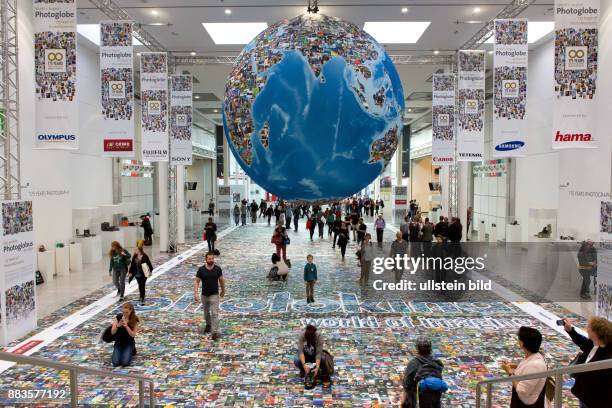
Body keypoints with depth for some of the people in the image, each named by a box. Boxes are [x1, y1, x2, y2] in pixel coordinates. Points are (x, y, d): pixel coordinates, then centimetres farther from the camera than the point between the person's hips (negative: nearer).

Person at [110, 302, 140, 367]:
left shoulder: (135, 320, -13)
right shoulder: (118, 317, -9)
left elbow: (133, 335, -18)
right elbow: (112, 332, -10)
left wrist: (126, 326, -32)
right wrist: (118, 326, -30)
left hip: (129, 343, -2)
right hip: (118, 342, 2)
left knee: (125, 363, -20)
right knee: (116, 363, -16)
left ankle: (131, 351, 11)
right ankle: (121, 352, 15)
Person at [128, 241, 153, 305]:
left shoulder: (145, 256, -12)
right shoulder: (135, 256, 0)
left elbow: (149, 264, -8)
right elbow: (132, 264, 5)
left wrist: (150, 271, -12)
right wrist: (130, 272, 3)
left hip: (143, 274, -4)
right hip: (137, 274, 4)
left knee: (142, 286, -4)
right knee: (140, 286, 17)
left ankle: (142, 299, 0)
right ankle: (142, 296, 36)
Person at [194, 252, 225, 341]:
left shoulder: (218, 269, -7)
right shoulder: (201, 270, -9)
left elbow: (221, 280, 6)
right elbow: (196, 281, -5)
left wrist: (223, 291, 16)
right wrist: (196, 293, -17)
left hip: (214, 295, -2)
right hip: (204, 295, 2)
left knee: (214, 313, -11)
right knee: (206, 313, 20)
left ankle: (215, 333, -12)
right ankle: (208, 325, 47)